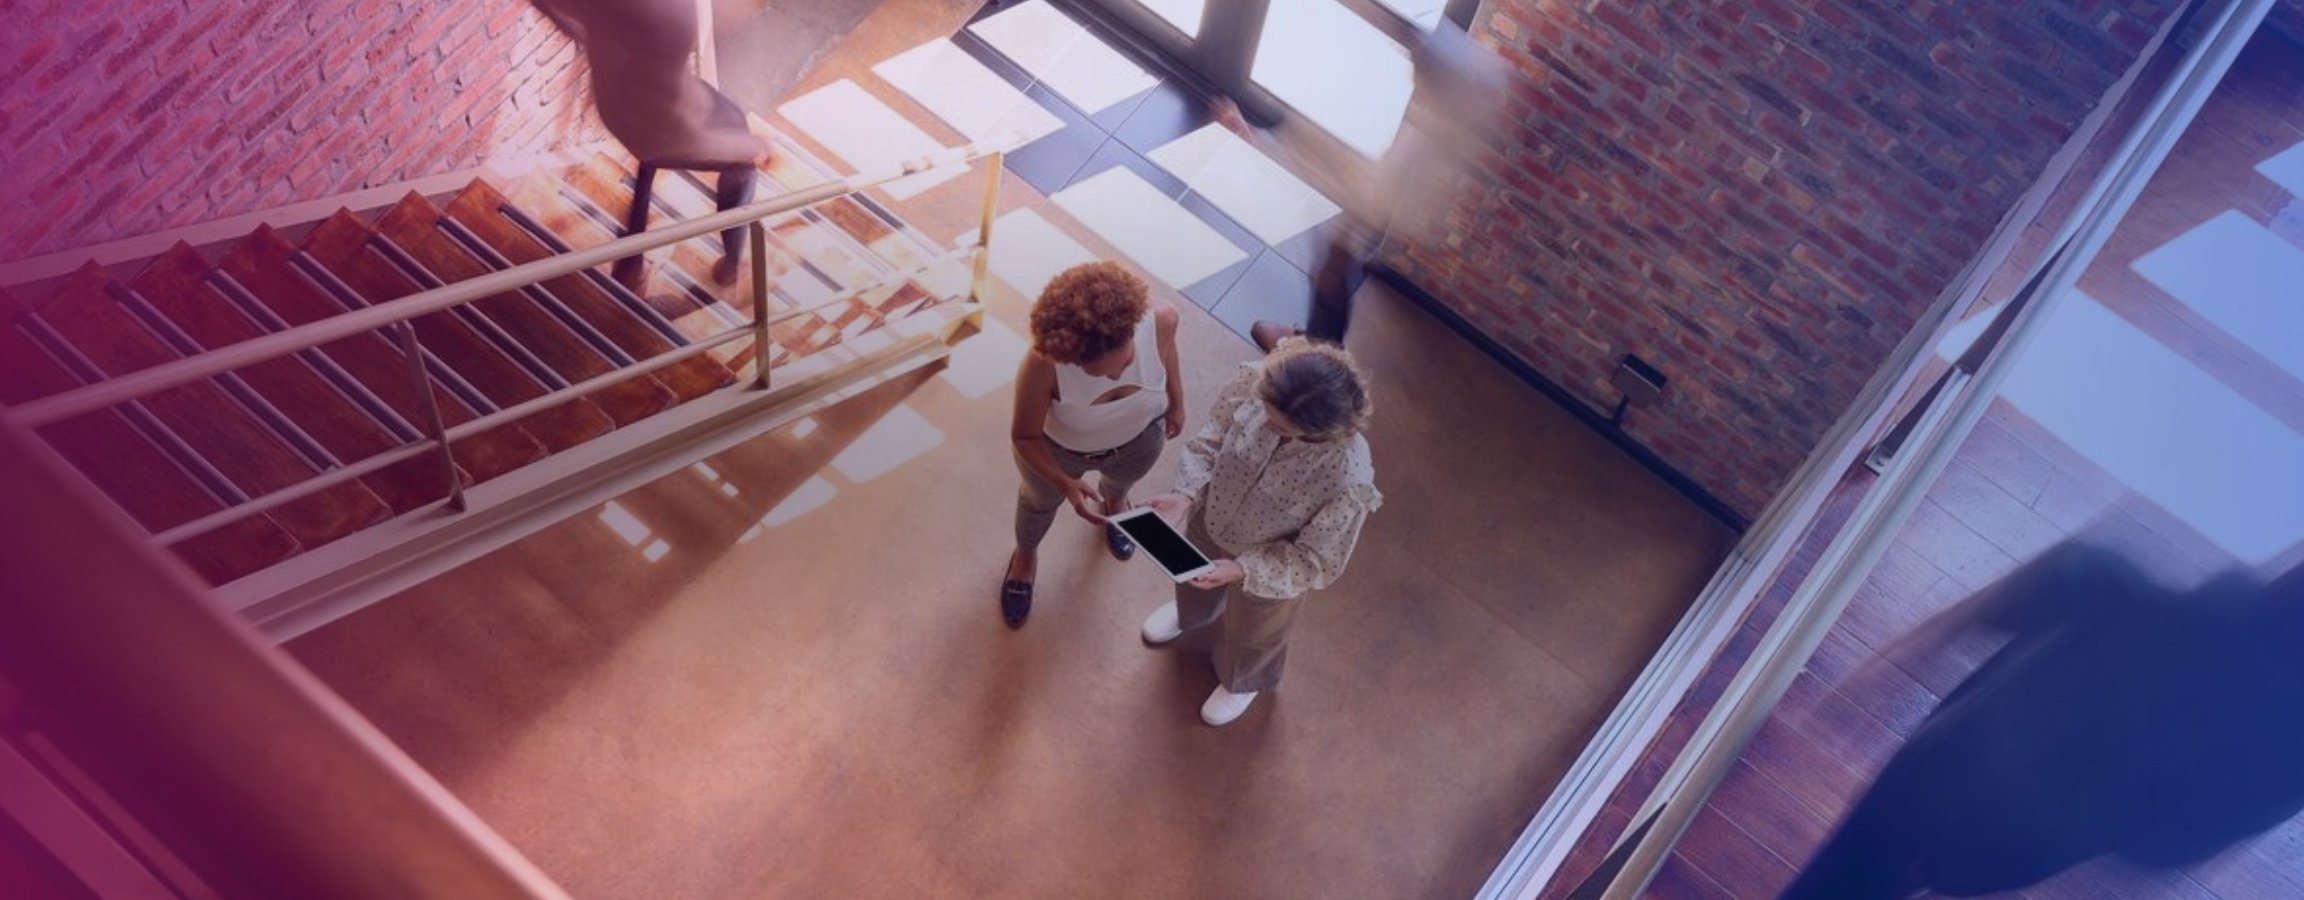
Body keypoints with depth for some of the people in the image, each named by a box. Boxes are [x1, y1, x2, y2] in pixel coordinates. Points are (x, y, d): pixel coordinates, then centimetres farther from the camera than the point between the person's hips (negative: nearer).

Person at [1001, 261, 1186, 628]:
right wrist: (1064, 482, -38)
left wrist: (1176, 403, 5)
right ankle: (1025, 556, 68)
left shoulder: (1160, 318, -38)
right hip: (1058, 448, -2)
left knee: (1122, 482, 38)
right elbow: (1025, 436, -25)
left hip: (1139, 438, 2)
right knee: (1041, 501, 33)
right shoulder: (1044, 364, -45)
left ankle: (1113, 503, 77)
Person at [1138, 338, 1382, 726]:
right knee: (1193, 577, 38)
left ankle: (1243, 682, 68)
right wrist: (1185, 495, -29)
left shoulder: (1349, 480, -43)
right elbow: (1209, 441, -14)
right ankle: (1192, 614, 77)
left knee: (1252, 632, 31)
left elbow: (1317, 562, -26)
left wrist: (1241, 569, -33)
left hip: (1271, 569, -3)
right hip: (1210, 522, 4)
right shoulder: (1254, 381, -33)